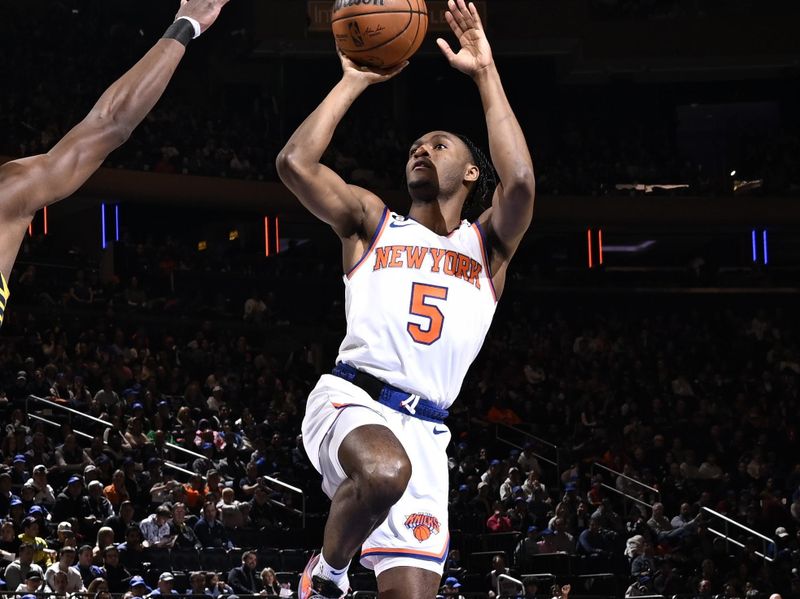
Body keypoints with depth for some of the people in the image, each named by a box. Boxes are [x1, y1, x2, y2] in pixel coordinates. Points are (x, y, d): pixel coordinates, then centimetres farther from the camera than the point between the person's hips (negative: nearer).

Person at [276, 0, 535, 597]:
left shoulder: (487, 245, 17)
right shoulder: (373, 222, 18)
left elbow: (521, 182, -5)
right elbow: (295, 162, 1)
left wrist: (486, 74, -3)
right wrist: (355, 81, 7)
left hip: (424, 431, 2)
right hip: (352, 399, -2)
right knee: (384, 470, -38)